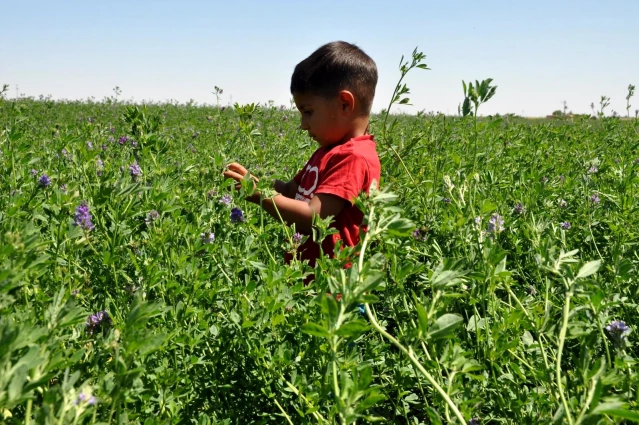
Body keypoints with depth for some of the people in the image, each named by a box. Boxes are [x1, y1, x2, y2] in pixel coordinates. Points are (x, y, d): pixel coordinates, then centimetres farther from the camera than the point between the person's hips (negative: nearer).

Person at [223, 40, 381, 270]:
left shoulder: (353, 157, -19)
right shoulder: (329, 151, 13)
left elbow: (313, 218, -25)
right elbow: (292, 190, 19)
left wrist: (259, 195, -19)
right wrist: (253, 181, 3)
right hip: (303, 271, 9)